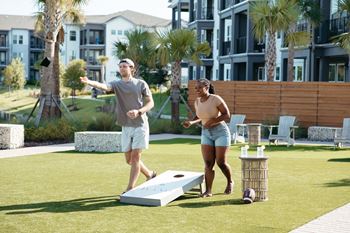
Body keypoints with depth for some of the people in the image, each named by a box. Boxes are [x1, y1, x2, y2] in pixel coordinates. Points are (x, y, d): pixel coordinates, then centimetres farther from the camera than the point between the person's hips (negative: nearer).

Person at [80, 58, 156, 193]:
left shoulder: (141, 84, 0)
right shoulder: (117, 84, 3)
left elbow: (151, 103, -1)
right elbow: (104, 86, -18)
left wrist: (138, 112, -20)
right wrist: (89, 82, -39)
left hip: (140, 125, -4)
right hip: (126, 126, 4)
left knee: (135, 157, -9)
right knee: (129, 160, 9)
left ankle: (130, 189, -7)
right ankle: (150, 174, 32)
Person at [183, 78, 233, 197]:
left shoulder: (216, 99, -18)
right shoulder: (197, 102, 1)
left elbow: (227, 115, -15)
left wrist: (213, 121, -26)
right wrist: (191, 122, -4)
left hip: (221, 132, -5)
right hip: (206, 134, 5)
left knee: (221, 163, -1)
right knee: (208, 163, -5)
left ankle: (230, 182, 26)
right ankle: (208, 191, -5)